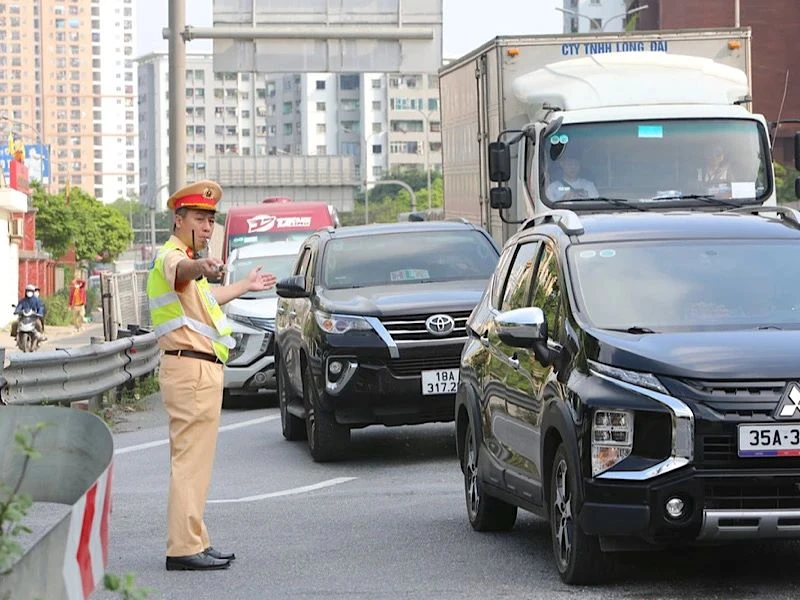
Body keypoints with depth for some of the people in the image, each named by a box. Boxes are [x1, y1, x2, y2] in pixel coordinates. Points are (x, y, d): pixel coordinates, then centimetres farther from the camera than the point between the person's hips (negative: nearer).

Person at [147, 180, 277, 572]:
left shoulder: (187, 259, 21)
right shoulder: (170, 257, -12)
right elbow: (180, 270, -40)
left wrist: (245, 286, 55)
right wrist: (200, 267, -63)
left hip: (200, 370, 11)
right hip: (192, 369, -11)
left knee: (192, 459, 15)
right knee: (190, 459, -13)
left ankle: (194, 541, 22)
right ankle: (184, 548, -15)